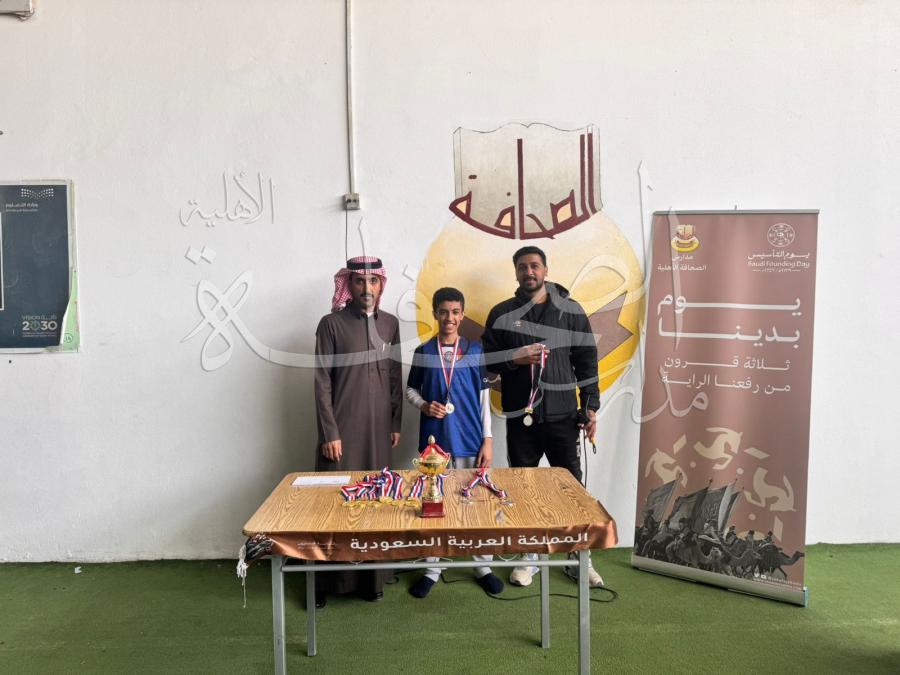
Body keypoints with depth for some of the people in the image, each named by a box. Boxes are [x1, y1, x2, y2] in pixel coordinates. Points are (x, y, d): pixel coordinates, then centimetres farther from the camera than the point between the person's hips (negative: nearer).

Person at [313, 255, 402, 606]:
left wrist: (396, 423, 9)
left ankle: (372, 576, 21)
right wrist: (329, 432, -11)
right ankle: (326, 581, 16)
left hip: (379, 429, 4)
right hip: (342, 430, -4)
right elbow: (322, 383, -7)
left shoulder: (390, 323, 8)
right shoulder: (331, 324, -5)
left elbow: (395, 376, 12)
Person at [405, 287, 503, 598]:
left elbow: (484, 397, 2)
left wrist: (488, 438, -2)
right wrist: (424, 405, -12)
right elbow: (410, 390, 9)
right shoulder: (423, 351, 1)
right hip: (434, 438, 1)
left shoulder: (474, 350, 0)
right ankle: (432, 568, 22)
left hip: (470, 439, 0)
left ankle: (483, 565, 24)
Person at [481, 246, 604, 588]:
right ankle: (528, 557, 23)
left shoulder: (571, 311, 4)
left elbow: (586, 360, 4)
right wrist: (515, 359, -13)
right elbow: (487, 357, 6)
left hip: (562, 416, 0)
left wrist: (591, 407, 0)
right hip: (520, 416, 1)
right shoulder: (502, 313, 5)